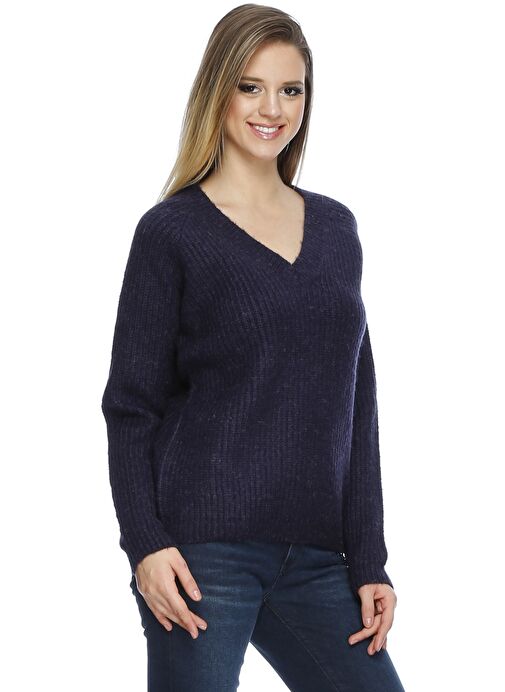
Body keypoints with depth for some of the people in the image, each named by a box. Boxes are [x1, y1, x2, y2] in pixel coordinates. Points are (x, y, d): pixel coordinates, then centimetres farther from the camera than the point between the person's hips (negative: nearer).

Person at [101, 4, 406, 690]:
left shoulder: (335, 228, 13)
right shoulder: (172, 231, -1)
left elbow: (357, 409, 14)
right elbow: (130, 406, -2)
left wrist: (369, 561, 9)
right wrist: (145, 543, -14)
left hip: (314, 556, 5)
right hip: (204, 549, -5)